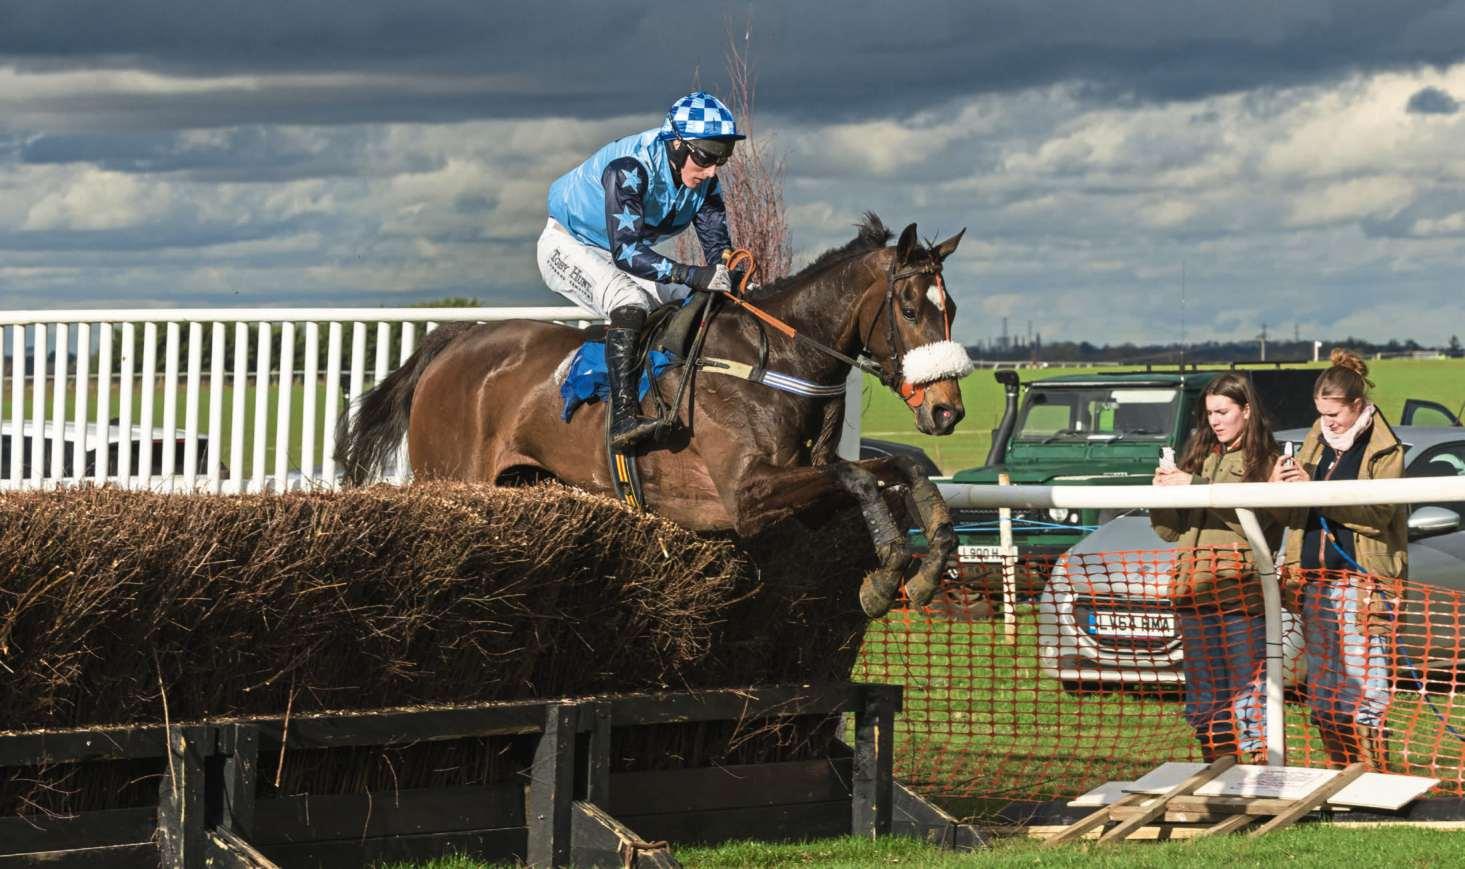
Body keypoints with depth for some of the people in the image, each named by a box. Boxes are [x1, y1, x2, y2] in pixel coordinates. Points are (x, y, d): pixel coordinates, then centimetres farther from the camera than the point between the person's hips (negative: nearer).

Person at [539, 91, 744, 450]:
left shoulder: (704, 180, -11)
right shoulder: (629, 168, -34)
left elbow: (717, 244, -7)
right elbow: (626, 252, -40)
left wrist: (729, 271, -31)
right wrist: (693, 275, -49)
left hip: (630, 254, 8)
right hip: (568, 245, -8)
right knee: (629, 301, -34)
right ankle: (624, 418, -41)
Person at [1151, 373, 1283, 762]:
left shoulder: (1266, 462, -1)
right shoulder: (1200, 456, 16)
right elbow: (1170, 530, 16)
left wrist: (1195, 486, -19)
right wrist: (1162, 493, -4)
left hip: (1241, 595, -6)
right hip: (1193, 592, 6)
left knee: (1248, 697, -8)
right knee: (1205, 701, 10)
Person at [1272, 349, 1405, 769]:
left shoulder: (1384, 449, -4)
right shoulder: (1316, 443, 14)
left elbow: (1378, 512, -17)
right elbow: (1294, 515, 13)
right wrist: (1280, 488, -9)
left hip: (1361, 583, -6)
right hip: (1315, 583, 6)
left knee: (1363, 695, -8)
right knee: (1322, 699, 8)